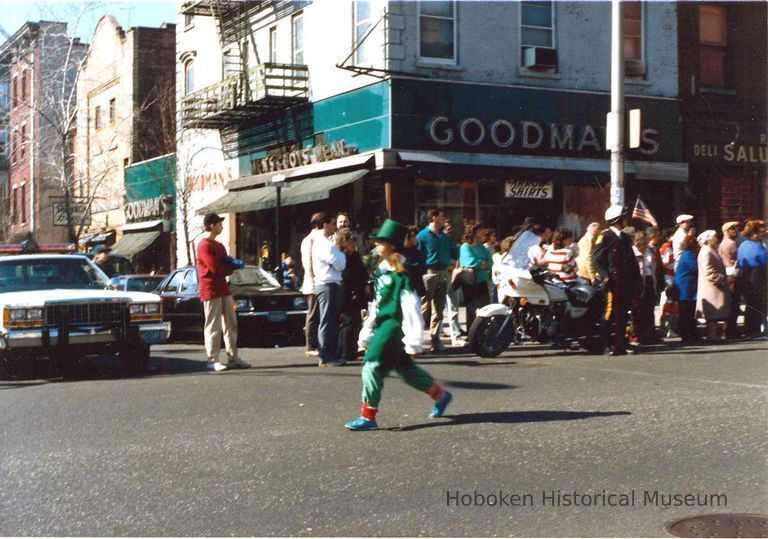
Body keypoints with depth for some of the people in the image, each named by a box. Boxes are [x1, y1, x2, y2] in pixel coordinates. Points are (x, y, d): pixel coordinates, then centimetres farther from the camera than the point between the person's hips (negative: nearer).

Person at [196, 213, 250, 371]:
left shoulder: (219, 246, 18)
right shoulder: (204, 246, -12)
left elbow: (227, 268, 15)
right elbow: (215, 268, -20)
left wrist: (232, 265, -9)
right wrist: (231, 266, -3)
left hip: (223, 289, 9)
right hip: (211, 291, -9)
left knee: (231, 324, 9)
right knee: (213, 327, -6)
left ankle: (233, 358, 13)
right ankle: (212, 360, -2)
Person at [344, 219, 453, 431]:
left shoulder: (401, 273, -14)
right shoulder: (382, 270, 14)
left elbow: (410, 306, -18)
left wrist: (413, 339, -21)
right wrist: (367, 331, 21)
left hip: (395, 325, -10)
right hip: (384, 324, 10)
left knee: (372, 366, -12)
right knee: (405, 368, 18)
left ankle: (368, 417, -5)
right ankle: (441, 395, 34)